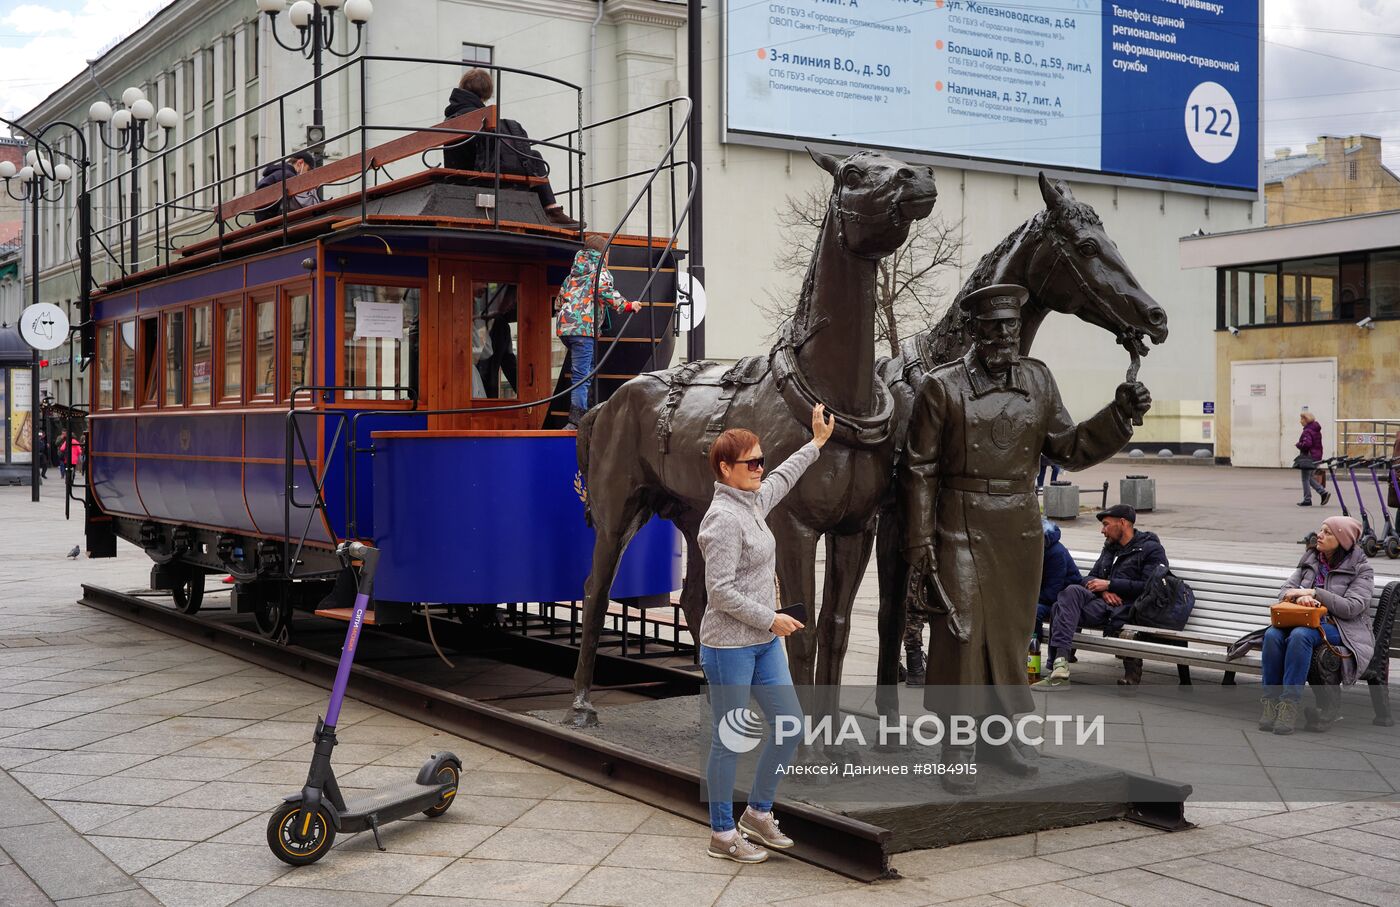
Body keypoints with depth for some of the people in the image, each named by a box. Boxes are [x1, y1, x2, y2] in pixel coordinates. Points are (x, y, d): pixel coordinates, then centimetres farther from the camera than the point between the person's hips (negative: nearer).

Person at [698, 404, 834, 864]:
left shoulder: (752, 503, 8)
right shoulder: (724, 519, -19)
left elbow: (781, 479, 32)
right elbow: (720, 592, -22)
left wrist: (816, 442, 39)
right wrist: (771, 619, -15)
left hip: (764, 642, 9)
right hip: (729, 646, -9)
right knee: (730, 740, 1)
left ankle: (758, 813, 28)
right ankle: (722, 834, 15)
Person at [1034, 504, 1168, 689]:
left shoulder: (1152, 549, 4)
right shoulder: (1110, 548, 29)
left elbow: (1150, 587, -10)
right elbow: (1091, 578, 24)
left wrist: (1110, 584, -7)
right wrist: (1103, 590, 0)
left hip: (1125, 611, -7)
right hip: (1103, 603, 7)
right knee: (1073, 591, -27)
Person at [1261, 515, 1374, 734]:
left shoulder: (1360, 568, 2)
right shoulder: (1310, 559, 17)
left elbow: (1352, 607, -11)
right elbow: (1286, 590, 10)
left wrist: (1313, 592, -17)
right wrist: (1300, 597, -14)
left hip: (1339, 628, -5)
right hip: (1303, 619, 5)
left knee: (1300, 635, -38)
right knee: (1272, 635, -30)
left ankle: (1289, 704, -37)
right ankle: (1271, 702, -29)